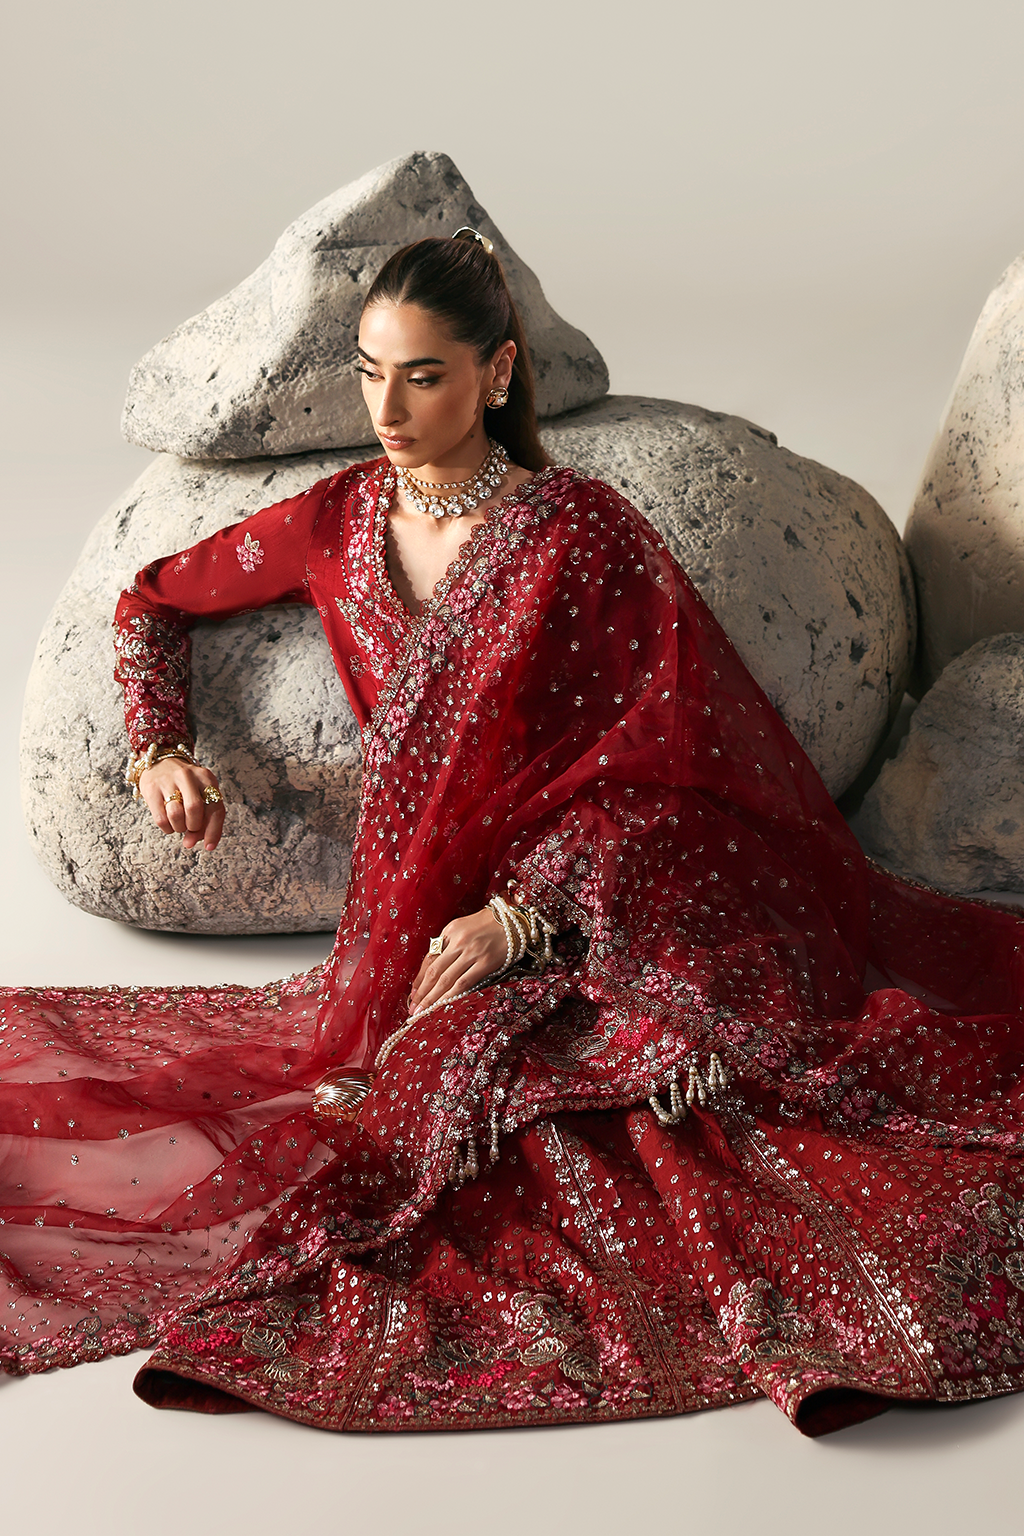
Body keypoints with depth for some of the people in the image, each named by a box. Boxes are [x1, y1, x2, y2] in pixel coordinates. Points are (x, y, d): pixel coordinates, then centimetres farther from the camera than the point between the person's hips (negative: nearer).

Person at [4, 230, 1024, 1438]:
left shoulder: (580, 534, -8)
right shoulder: (339, 522, 6)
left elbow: (676, 765, -10)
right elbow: (153, 600, 22)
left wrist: (521, 915, -20)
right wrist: (157, 747, 7)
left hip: (589, 909, -3)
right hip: (424, 915, 4)